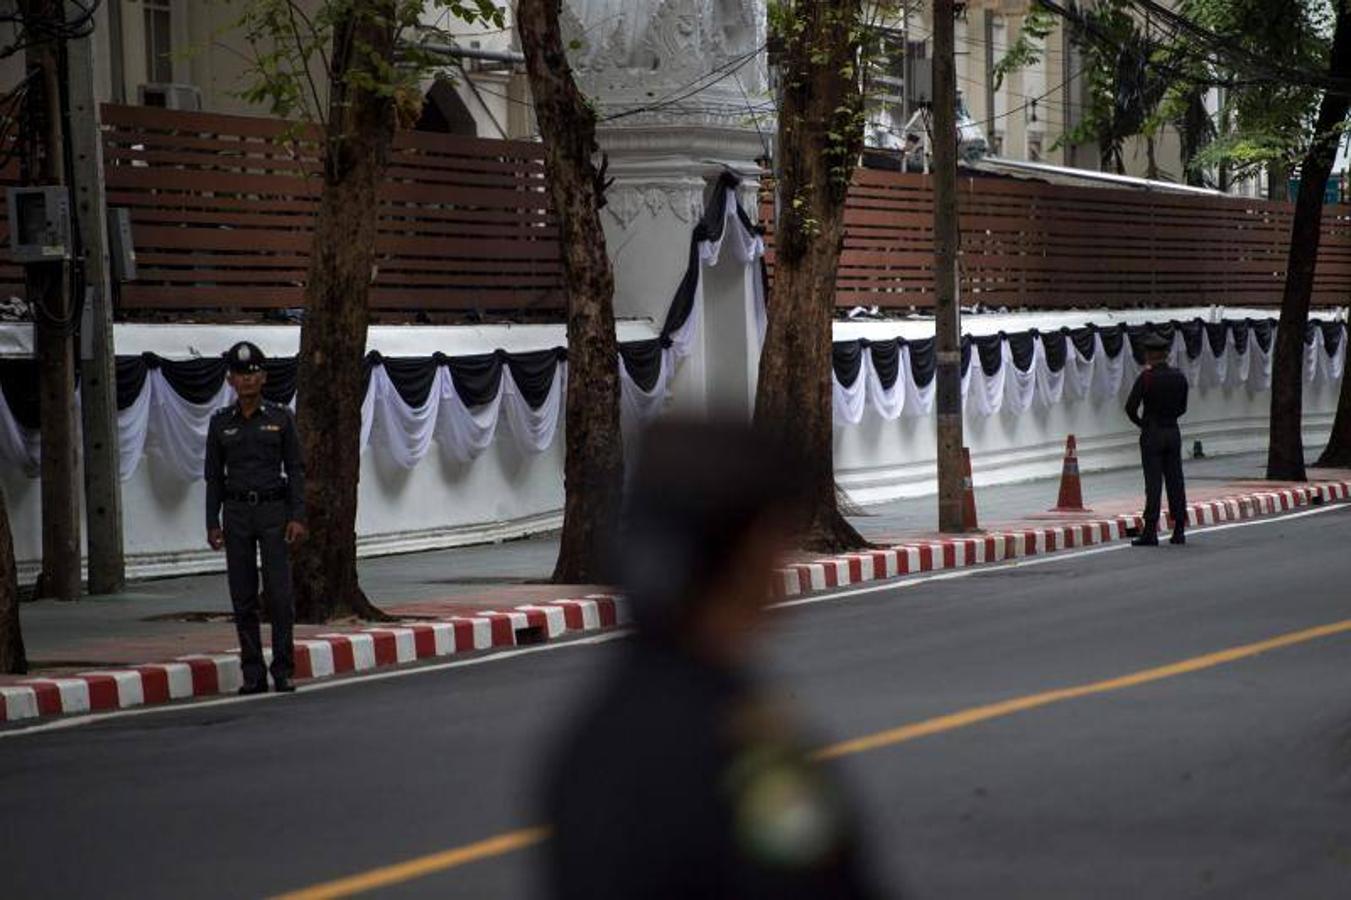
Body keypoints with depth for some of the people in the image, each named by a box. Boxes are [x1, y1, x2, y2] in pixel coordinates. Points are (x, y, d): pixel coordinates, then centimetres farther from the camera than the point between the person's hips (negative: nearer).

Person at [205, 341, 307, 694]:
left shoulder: (281, 418, 1)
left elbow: (295, 469, 1)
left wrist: (298, 517, -8)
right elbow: (214, 476, 8)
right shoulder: (220, 422, 6)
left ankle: (283, 671, -2)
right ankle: (253, 674, 6)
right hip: (236, 512, 2)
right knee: (243, 597, 1)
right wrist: (212, 524, 1)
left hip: (274, 510, -2)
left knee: (279, 593, -8)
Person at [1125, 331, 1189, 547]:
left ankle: (1150, 532, -6)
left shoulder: (1146, 377, -13)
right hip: (1173, 432, 4)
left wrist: (1139, 423, 3)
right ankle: (1179, 531, 8)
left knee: (1153, 483, -5)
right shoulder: (1179, 377, 3)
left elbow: (1131, 407, -15)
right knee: (1175, 482, 7)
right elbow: (1182, 407, 13)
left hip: (1152, 434, -4)